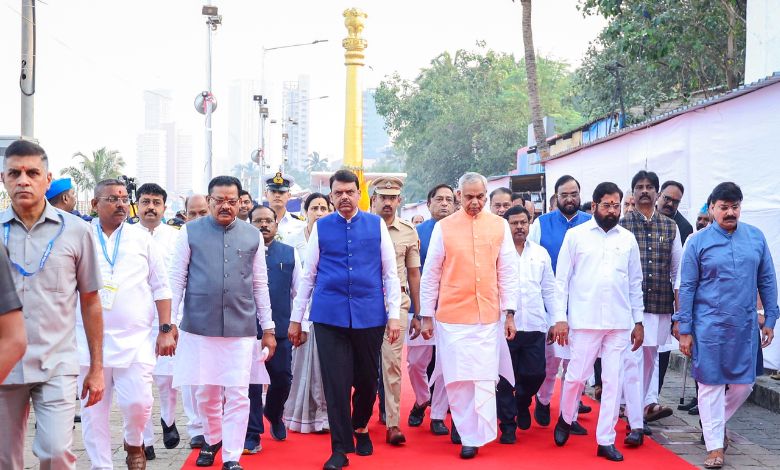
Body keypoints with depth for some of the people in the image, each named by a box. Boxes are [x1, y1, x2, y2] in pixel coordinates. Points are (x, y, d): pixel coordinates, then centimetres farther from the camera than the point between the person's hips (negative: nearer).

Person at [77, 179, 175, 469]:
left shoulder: (142, 239, 6)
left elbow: (161, 287, 7)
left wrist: (166, 329, 1)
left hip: (135, 339, 0)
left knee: (138, 402, -7)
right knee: (93, 409, 4)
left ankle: (134, 444, 23)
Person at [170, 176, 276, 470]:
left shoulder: (252, 236, 6)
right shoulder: (191, 232, 2)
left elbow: (260, 285, 10)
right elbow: (177, 279, 3)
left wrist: (268, 328, 9)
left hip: (241, 328, 0)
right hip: (199, 325, 0)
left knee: (238, 395, -2)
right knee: (205, 392, 11)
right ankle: (212, 440, 35)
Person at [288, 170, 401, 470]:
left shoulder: (376, 225, 4)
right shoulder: (321, 227, 5)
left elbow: (390, 273, 5)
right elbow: (308, 275, 8)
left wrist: (394, 314, -1)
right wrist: (295, 318, 8)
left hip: (369, 316, 1)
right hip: (329, 316, 0)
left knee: (367, 379, 11)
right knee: (336, 382, -1)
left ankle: (360, 428, 38)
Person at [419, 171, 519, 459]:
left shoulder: (499, 226, 4)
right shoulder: (444, 227, 1)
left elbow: (507, 272, 7)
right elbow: (430, 274, 4)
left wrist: (510, 313, 3)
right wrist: (426, 316, 4)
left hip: (488, 317, 1)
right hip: (452, 317, -1)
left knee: (485, 380, -1)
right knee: (457, 379, 1)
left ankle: (476, 436, 8)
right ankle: (468, 435, 13)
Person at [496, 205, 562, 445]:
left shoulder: (541, 253, 13)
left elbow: (549, 290, 15)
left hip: (535, 326, 3)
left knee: (535, 374, 5)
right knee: (506, 378, 2)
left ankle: (522, 403, 36)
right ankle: (508, 425, 14)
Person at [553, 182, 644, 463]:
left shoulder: (628, 239, 9)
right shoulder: (575, 235, 1)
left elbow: (635, 283, 13)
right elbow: (562, 279, 1)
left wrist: (639, 321, 9)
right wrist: (560, 318, -5)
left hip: (620, 323, 3)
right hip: (585, 320, -2)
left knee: (613, 381, 3)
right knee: (576, 375, 0)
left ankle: (606, 441, 11)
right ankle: (566, 419, 28)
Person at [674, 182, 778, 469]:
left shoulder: (756, 238, 4)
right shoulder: (698, 242, -4)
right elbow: (687, 288, -3)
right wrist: (684, 330, -5)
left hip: (745, 326, 3)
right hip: (709, 326, -3)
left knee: (744, 384, 10)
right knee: (711, 385, 3)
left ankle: (715, 423, 35)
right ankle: (715, 446, 13)